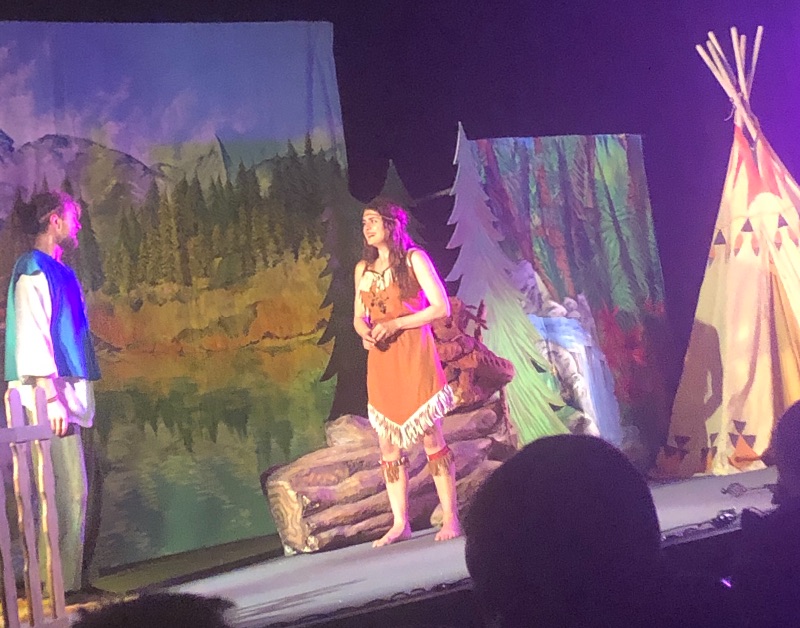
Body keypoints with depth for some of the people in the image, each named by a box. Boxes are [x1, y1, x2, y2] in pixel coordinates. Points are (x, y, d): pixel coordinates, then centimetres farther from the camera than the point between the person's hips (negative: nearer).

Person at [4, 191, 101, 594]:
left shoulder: (57, 271, 19)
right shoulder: (34, 268, -8)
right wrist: (51, 396, -20)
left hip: (64, 394, 9)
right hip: (48, 395, -9)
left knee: (72, 490, 9)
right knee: (68, 491, -10)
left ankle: (70, 579, 14)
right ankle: (63, 580, -6)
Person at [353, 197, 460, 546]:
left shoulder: (414, 259, -2)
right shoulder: (363, 269, 15)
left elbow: (441, 308, -8)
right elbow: (359, 316, 21)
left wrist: (395, 324, -14)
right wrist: (363, 330, -3)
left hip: (414, 359, -5)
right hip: (380, 363, 5)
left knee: (431, 438, -6)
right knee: (388, 444, 3)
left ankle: (450, 518, 0)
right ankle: (400, 524, 9)